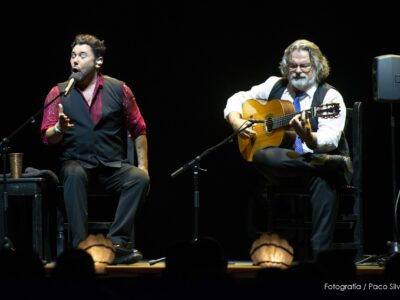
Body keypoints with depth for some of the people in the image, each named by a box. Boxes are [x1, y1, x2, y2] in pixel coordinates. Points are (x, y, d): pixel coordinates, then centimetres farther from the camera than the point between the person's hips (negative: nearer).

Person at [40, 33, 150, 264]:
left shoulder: (119, 90, 3)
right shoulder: (59, 93, 3)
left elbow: (139, 130, 9)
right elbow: (48, 137, -2)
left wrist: (143, 165, -1)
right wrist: (59, 129, -26)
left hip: (113, 165, 1)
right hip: (77, 162, -1)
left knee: (140, 179, -28)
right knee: (74, 175, -36)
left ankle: (117, 242, -30)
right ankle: (80, 245, -36)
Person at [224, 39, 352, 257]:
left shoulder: (330, 97, -2)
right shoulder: (275, 87, 12)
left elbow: (329, 141, -16)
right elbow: (237, 99, 21)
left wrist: (307, 137, -38)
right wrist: (236, 121, -2)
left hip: (318, 157, -3)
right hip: (281, 163, 3)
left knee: (324, 181, -40)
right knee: (261, 156, -33)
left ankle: (320, 253, -39)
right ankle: (336, 164, -31)